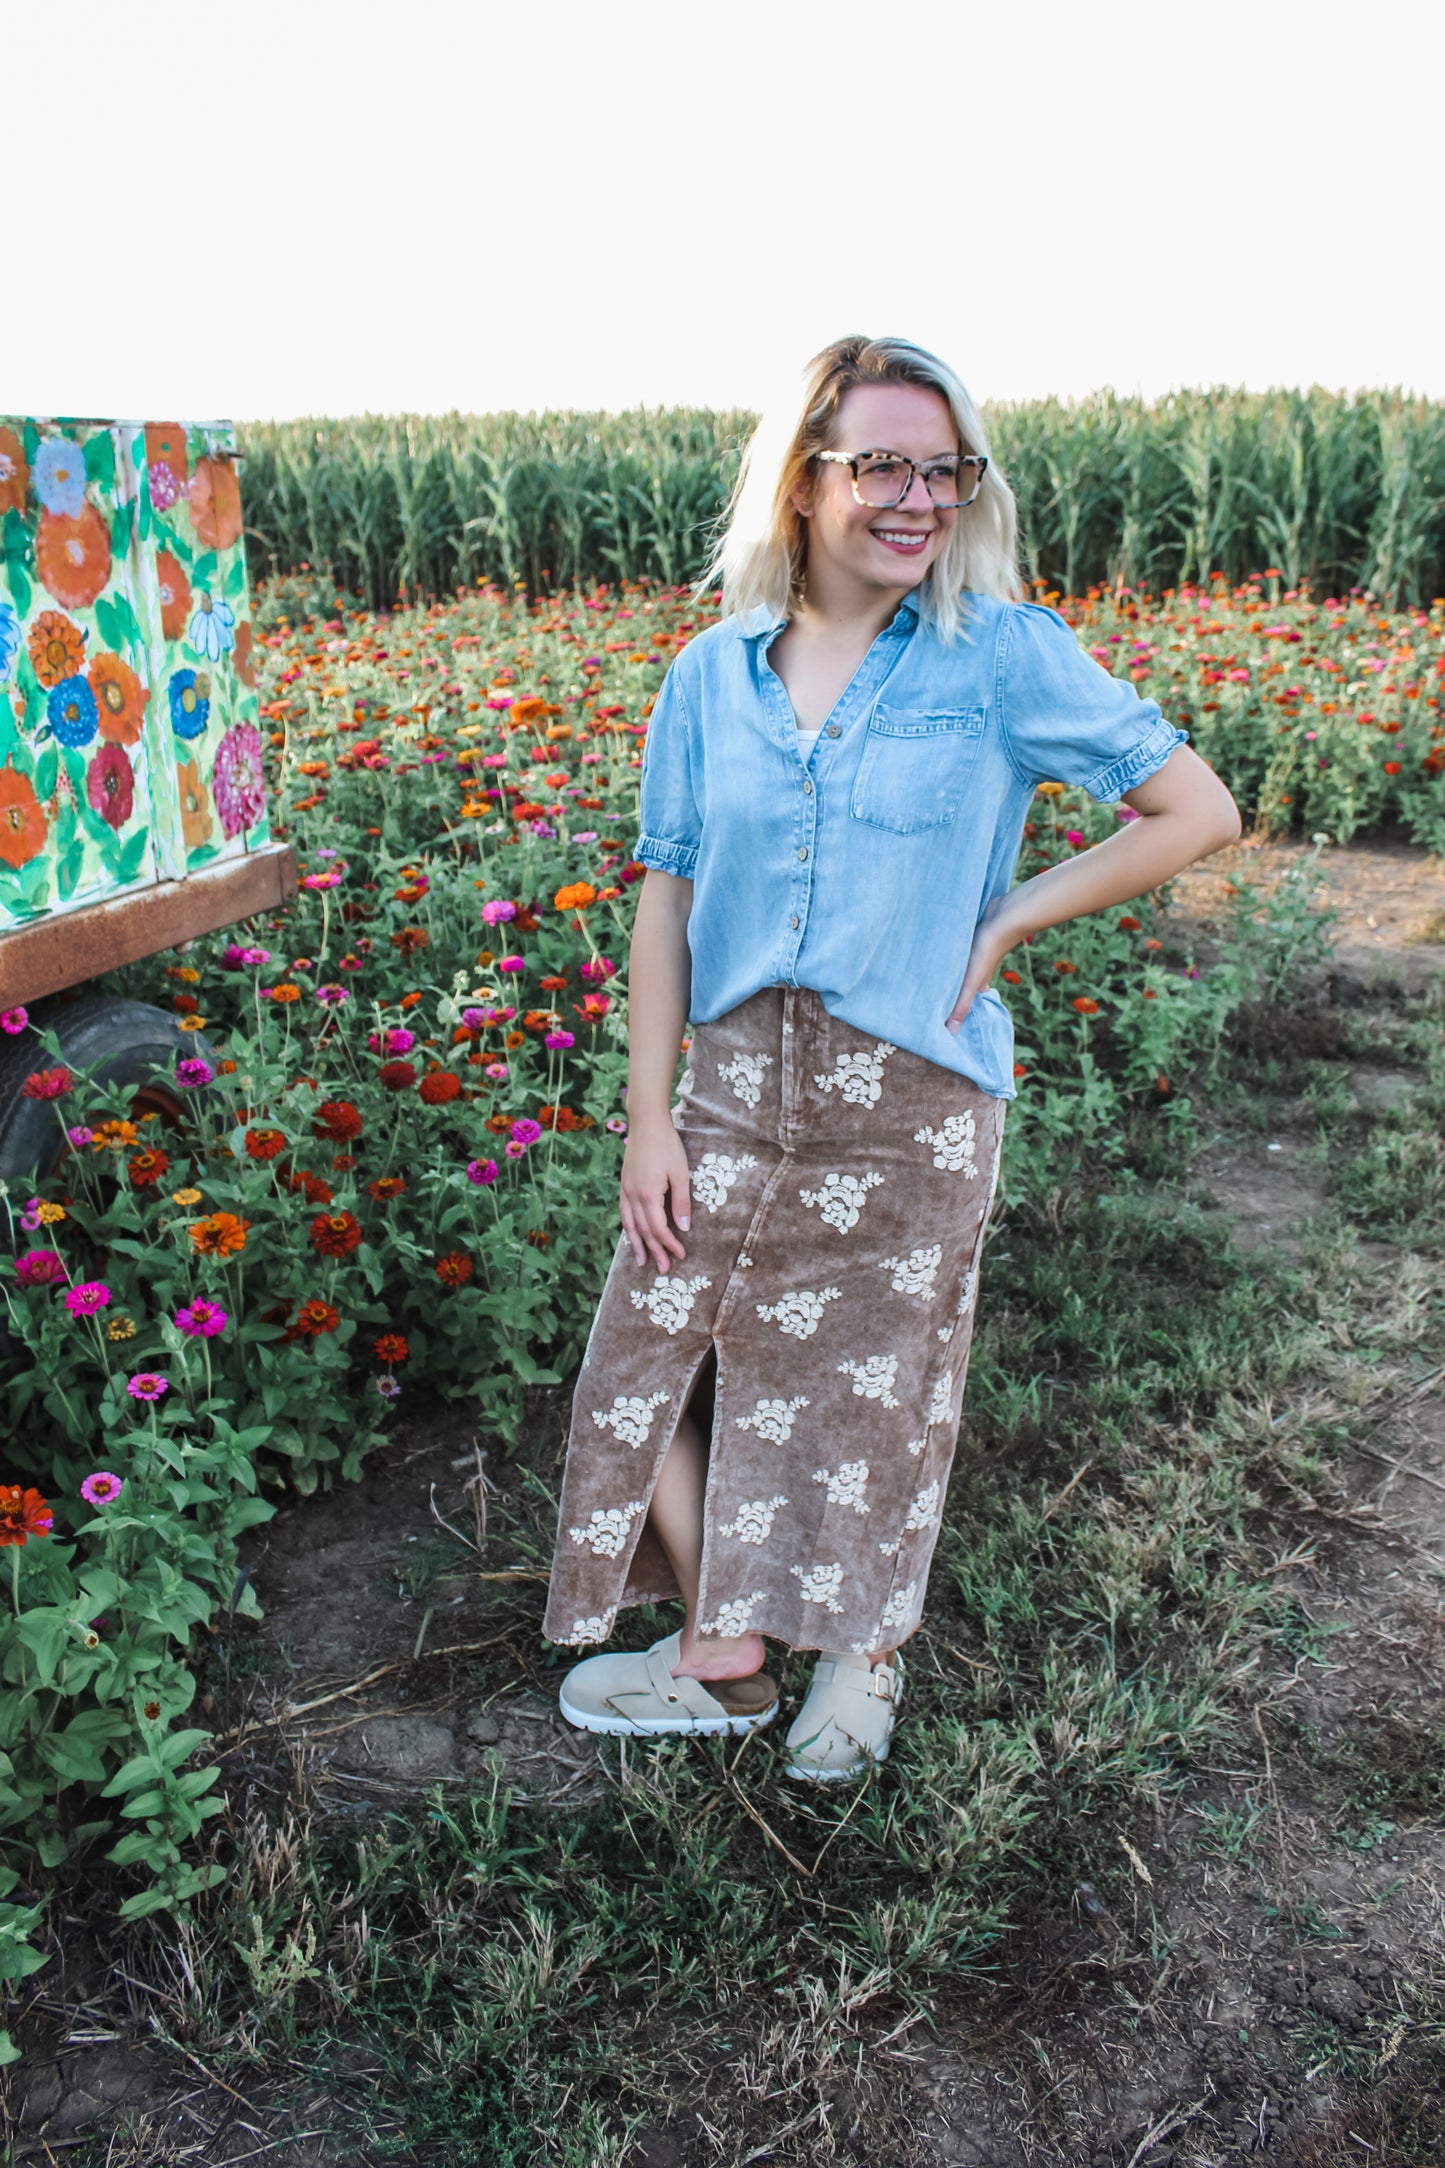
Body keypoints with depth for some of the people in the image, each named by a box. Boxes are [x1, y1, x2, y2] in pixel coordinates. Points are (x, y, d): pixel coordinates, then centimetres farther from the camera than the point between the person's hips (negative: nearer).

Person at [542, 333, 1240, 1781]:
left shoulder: (1003, 654, -7)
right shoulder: (713, 674, 2)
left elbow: (1198, 811, -5)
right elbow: (666, 901, 3)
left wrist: (1006, 923, -10)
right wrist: (649, 1120, -1)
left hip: (914, 1097, -3)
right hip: (739, 1085, 3)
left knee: (880, 1375, 12)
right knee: (659, 1347, 4)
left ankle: (868, 1646, 41)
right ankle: (722, 1653, 30)